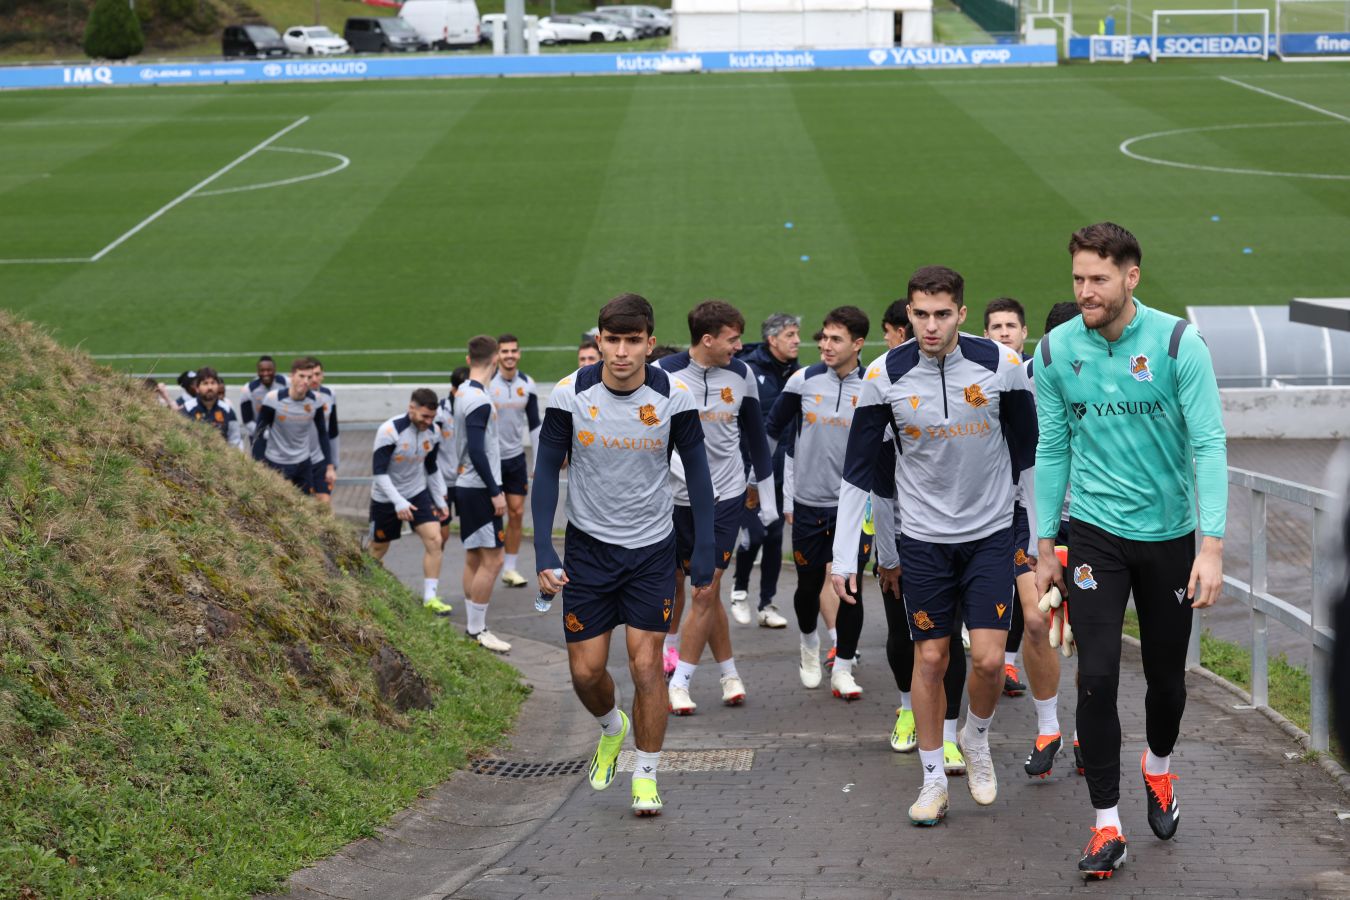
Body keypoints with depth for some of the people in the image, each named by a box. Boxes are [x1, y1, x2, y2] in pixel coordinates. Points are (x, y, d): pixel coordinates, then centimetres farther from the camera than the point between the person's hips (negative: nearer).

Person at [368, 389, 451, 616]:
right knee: (378, 549, 10)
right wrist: (398, 502, -32)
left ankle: (430, 597, -8)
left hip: (418, 494, 4)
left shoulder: (433, 432, -6)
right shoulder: (389, 431, -25)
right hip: (385, 499, -4)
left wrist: (440, 501, 10)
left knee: (434, 539, -13)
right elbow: (379, 472, -25)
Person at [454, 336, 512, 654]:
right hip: (480, 490, -10)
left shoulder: (462, 393, 10)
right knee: (492, 560, -7)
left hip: (467, 486, 10)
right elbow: (477, 452, -22)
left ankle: (473, 628, 16)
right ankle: (477, 631, -5)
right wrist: (496, 492, -17)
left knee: (474, 559, 12)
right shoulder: (479, 401, -18)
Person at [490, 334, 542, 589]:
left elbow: (534, 424, 9)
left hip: (516, 457, 4)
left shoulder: (527, 384, 2)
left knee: (517, 513, 3)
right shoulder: (486, 383, -11)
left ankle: (510, 568, 11)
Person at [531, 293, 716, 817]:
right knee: (585, 670, 2)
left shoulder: (674, 397, -12)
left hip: (651, 548, -1)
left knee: (646, 664, -5)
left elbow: (697, 474, -2)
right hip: (587, 544, 1)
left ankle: (646, 775, 12)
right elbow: (547, 471, -4)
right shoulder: (571, 395, -12)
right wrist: (544, 553, -12)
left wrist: (703, 557, -5)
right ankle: (612, 729, 36)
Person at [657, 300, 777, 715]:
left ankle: (680, 683, 3)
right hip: (678, 498, -1)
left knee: (705, 592, -4)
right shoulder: (665, 374, -9)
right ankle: (730, 673, 23)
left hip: (725, 497, 1)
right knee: (707, 592, 8)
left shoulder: (741, 375, 0)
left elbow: (756, 436, 12)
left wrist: (767, 495, 15)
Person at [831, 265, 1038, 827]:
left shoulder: (1000, 365, -9)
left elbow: (1028, 451, 4)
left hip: (991, 533, 0)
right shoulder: (885, 376, -9)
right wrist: (845, 556, -4)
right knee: (930, 659, 4)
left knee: (989, 658, -7)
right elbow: (858, 470, -2)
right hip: (923, 538, 0)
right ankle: (933, 780, 18)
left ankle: (976, 738, 23)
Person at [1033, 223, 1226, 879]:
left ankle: (1158, 767, 44)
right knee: (1097, 677, -8)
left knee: (1166, 674, 13)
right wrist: (1045, 546, 5)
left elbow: (1208, 445, -14)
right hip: (1096, 533, 1)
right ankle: (1107, 826, 2)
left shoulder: (1178, 343, -13)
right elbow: (1052, 450, 4)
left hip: (1170, 534, 0)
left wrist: (1212, 547, -21)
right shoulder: (1055, 351, -5)